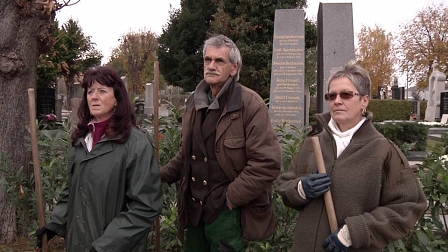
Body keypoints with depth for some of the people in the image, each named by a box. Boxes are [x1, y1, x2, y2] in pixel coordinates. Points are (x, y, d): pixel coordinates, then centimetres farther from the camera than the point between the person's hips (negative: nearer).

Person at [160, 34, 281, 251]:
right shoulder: (195, 103, 9)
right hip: (195, 209, 7)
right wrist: (160, 175, 6)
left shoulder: (250, 104, -14)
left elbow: (267, 163, -19)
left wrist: (231, 198, -16)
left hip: (227, 212, -6)